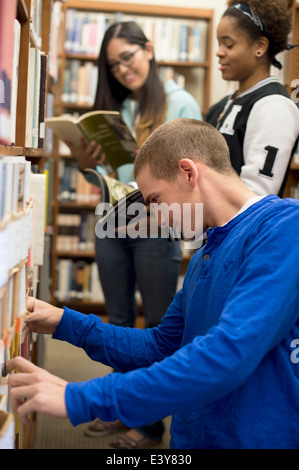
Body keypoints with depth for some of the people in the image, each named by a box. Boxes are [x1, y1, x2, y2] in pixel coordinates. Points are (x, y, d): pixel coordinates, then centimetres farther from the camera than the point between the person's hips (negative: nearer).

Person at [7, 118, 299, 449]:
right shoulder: (203, 257, 11)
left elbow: (229, 353, -29)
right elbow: (163, 346, 19)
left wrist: (80, 399, -27)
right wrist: (65, 323, 10)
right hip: (191, 437, 7)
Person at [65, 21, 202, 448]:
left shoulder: (180, 104, -4)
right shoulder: (112, 107, 11)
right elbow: (103, 176, 15)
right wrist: (87, 164, -6)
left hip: (157, 229, -6)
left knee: (158, 326, 4)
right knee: (119, 321, 15)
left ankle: (153, 422, 16)